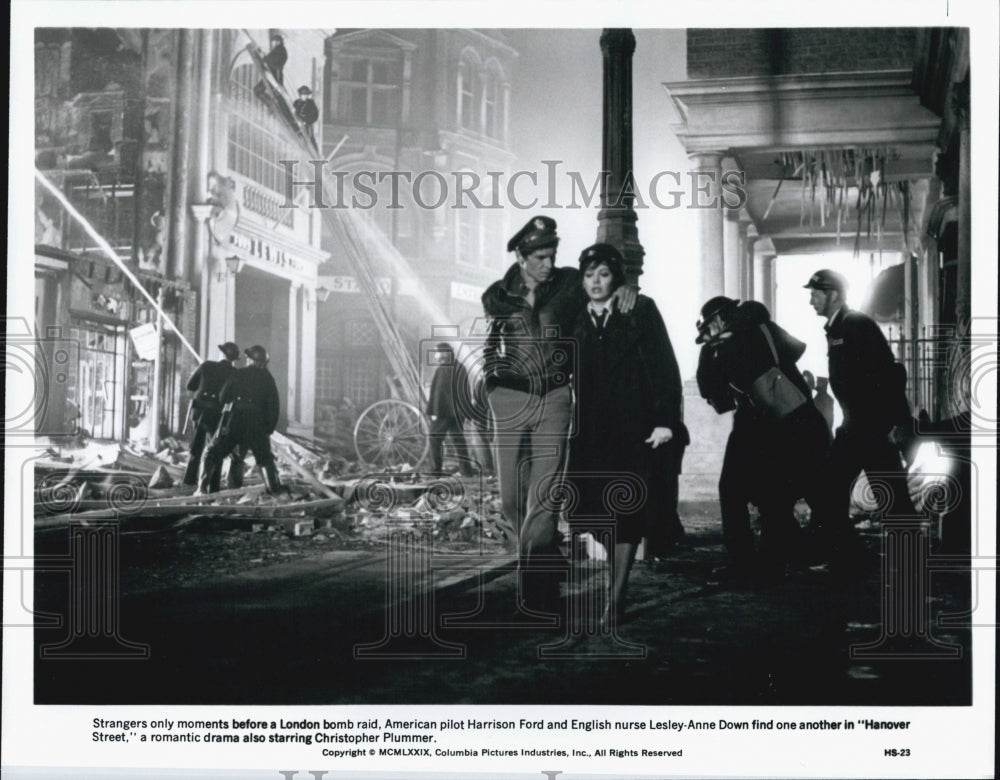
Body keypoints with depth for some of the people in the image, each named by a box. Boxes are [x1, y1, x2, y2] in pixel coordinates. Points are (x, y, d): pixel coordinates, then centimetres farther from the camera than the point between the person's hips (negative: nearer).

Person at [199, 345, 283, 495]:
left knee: (214, 454, 9)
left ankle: (204, 486, -3)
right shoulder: (268, 379, 9)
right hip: (256, 425, 1)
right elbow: (274, 406, 6)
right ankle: (274, 487, 0)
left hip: (234, 421, -1)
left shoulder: (239, 374, 5)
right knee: (265, 458, 15)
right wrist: (269, 429, 11)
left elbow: (223, 397, 6)